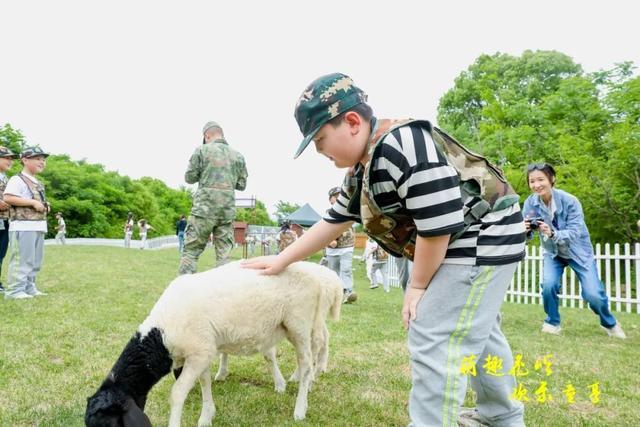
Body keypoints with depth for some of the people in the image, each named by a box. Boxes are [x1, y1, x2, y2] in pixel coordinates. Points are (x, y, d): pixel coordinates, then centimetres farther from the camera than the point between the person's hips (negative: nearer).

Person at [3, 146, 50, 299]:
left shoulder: (38, 183, 21)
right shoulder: (17, 179, -7)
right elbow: (8, 198, -20)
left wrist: (45, 206, 9)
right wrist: (33, 202, -20)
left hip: (38, 226, 9)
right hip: (23, 226, -9)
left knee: (35, 260, 13)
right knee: (22, 259, -10)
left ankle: (29, 287, 21)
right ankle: (14, 290, -5)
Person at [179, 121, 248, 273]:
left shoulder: (202, 150, 0)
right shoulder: (238, 156, 9)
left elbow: (190, 178, 3)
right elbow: (241, 185, 11)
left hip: (204, 208, -2)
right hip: (228, 210, 3)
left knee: (191, 250, 3)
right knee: (224, 253, 6)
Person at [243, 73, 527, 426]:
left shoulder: (404, 147, -28)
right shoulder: (362, 168, 5)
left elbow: (437, 227, -28)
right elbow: (333, 221, 15)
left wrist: (417, 286, -13)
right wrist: (282, 260, 18)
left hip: (481, 239, -10)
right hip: (461, 247, 11)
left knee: (434, 341, -12)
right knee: (474, 331, 22)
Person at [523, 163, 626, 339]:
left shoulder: (570, 201, -28)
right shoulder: (530, 203, -19)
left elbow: (574, 232, -32)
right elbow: (528, 233, -16)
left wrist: (552, 233, -50)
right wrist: (526, 230, -40)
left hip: (578, 251, -2)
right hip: (553, 253, 2)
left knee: (593, 294, -7)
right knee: (548, 285, -20)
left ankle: (610, 323, 25)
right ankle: (553, 323, 6)